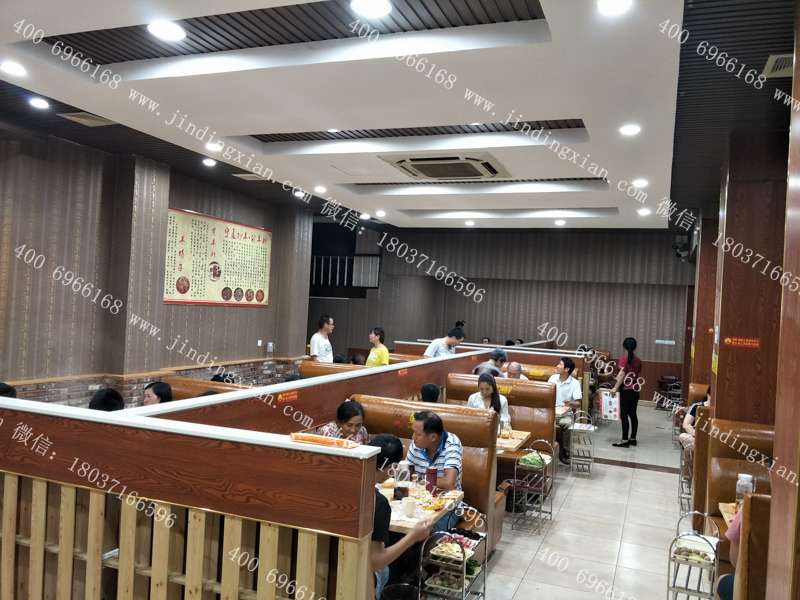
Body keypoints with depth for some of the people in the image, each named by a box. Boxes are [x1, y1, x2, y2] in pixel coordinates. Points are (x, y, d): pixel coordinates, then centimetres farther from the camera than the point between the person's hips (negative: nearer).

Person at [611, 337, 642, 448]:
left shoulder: (624, 358, -10)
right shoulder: (638, 360, 7)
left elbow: (622, 374, -17)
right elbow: (638, 374, 12)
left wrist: (615, 388, -17)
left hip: (626, 390, -6)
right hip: (635, 390, 6)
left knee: (624, 415, -3)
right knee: (633, 414, 13)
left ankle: (625, 440, -3)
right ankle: (633, 438, 20)